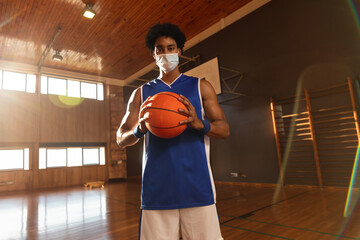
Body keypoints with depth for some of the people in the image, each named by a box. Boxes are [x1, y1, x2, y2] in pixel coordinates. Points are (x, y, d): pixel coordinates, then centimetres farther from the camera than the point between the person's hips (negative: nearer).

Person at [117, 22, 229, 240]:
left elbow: (224, 130, 4)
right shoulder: (141, 94, 11)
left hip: (197, 187, 0)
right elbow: (121, 138, 8)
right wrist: (139, 130, -15)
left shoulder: (201, 87, 9)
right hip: (156, 189, 1)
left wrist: (199, 123, -17)